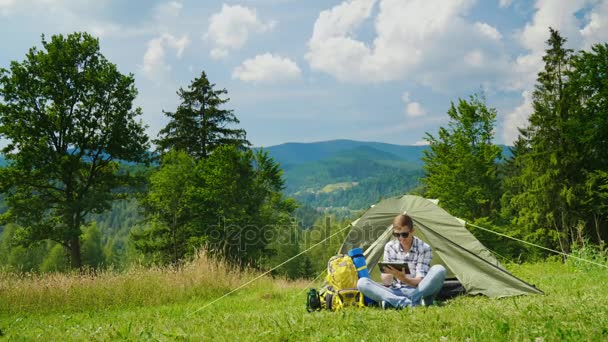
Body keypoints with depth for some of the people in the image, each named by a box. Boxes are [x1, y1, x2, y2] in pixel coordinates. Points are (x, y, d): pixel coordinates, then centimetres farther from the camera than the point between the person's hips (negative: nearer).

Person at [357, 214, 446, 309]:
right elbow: (386, 282, 2)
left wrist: (403, 279, -33)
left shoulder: (424, 249, -4)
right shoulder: (390, 247, 3)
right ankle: (406, 302, -37)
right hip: (395, 292, 2)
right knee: (362, 282, -22)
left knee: (439, 270, -29)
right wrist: (389, 273, -23)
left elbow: (420, 281, -12)